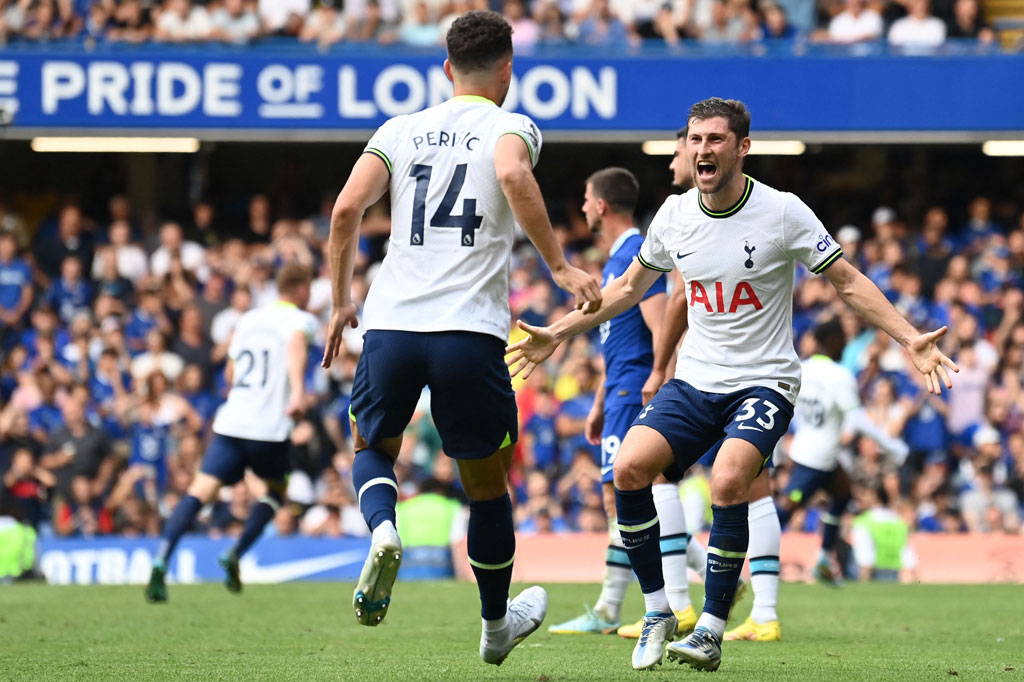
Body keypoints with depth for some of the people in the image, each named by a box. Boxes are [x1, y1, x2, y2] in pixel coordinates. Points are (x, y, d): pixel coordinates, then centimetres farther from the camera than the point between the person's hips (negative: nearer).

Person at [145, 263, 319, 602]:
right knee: (277, 489, 23)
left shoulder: (248, 319, 21)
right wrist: (297, 391, -35)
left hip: (231, 422, 4)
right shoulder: (302, 320, 3)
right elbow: (296, 345, -22)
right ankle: (235, 555, 7)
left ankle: (161, 561, -29)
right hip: (269, 429, -4)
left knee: (199, 492, -8)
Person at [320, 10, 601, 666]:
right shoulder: (511, 126, 5)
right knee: (488, 482, 16)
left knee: (373, 447, 26)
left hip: (390, 322, 2)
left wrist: (342, 302, 15)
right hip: (470, 330, -2)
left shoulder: (400, 130, 14)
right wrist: (560, 267, -16)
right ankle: (497, 624, 29)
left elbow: (347, 208, 4)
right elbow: (513, 175, -19)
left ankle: (382, 530, -7)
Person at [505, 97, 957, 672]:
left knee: (728, 480, -30)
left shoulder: (782, 213, -10)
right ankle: (658, 612, -4)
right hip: (695, 381, 4)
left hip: (765, 382, -4)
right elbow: (630, 286, 20)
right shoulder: (674, 215, 3)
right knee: (629, 468, -19)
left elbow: (848, 282, -4)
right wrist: (560, 333, 19)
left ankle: (711, 633, -20)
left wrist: (910, 339, -14)